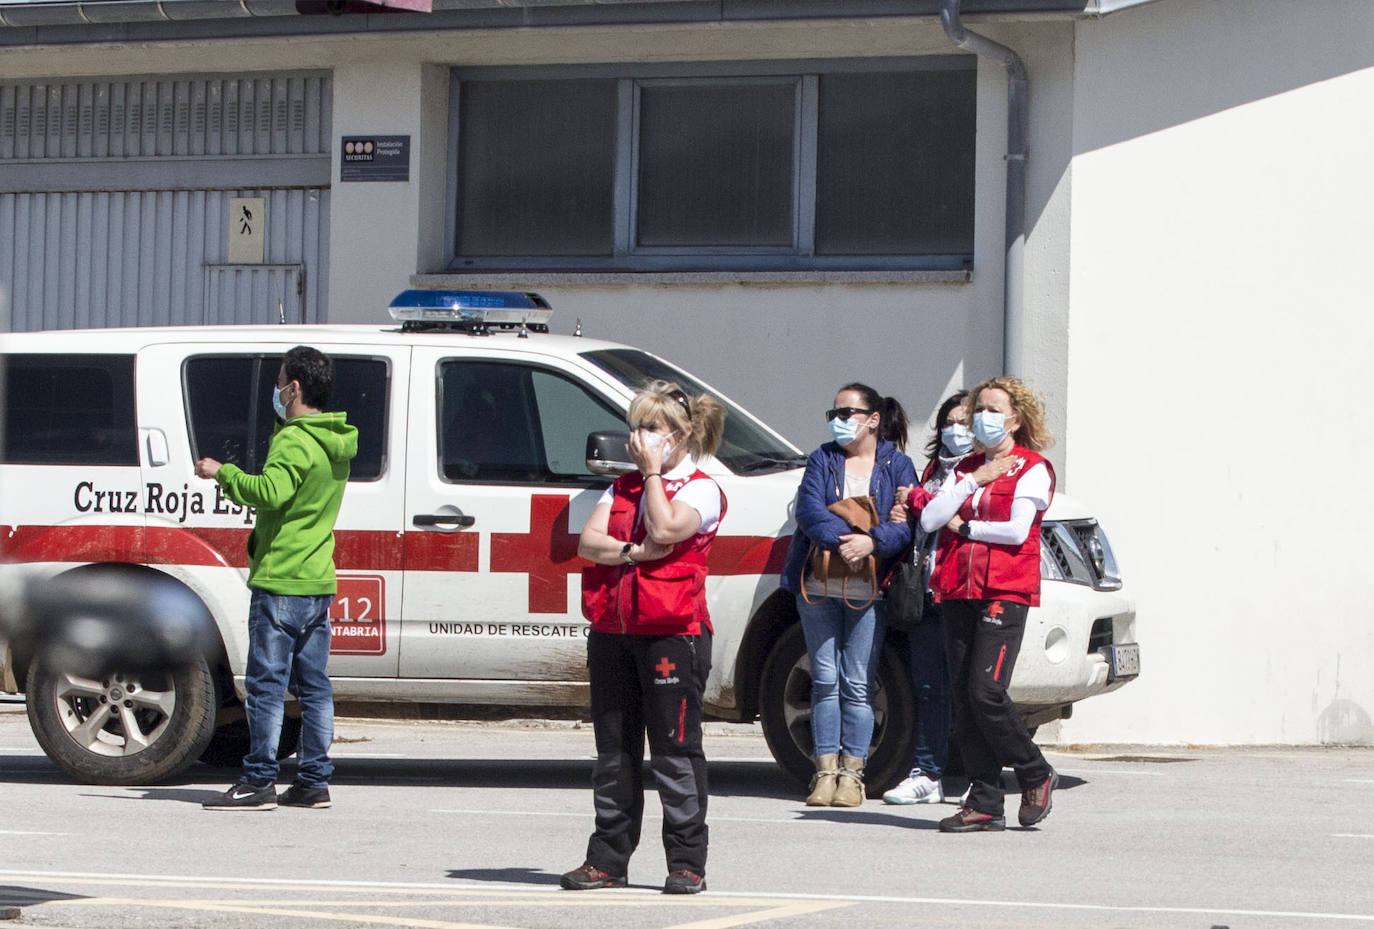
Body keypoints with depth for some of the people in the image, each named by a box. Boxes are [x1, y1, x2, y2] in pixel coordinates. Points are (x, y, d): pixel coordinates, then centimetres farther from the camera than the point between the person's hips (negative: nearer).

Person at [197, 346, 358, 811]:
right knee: (313, 684, 10)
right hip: (318, 581, 9)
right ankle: (314, 781, 11)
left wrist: (223, 472, -17)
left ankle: (258, 782, -6)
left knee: (266, 683, -6)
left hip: (281, 581, -9)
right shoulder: (336, 442, 14)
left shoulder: (295, 442, -15)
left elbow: (270, 492, -31)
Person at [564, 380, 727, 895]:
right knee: (614, 750, 9)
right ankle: (607, 858, 15)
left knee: (675, 749, -4)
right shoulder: (622, 487, 17)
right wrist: (632, 553, -14)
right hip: (612, 630, 6)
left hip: (672, 631, -6)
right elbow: (587, 542, 4)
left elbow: (665, 530, -19)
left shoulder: (701, 489, -1)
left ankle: (687, 862, 0)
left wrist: (653, 472, -9)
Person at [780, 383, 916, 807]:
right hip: (818, 585, 2)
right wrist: (842, 541, -20)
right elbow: (809, 510, -4)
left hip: (867, 590, -2)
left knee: (858, 683, -2)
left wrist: (871, 541, -21)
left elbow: (908, 523, -3)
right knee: (825, 680, 2)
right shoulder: (822, 461, 13)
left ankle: (852, 773, 3)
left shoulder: (897, 466, 8)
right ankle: (826, 771, 5)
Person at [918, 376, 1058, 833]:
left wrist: (963, 527, -2)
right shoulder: (965, 468, 19)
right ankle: (984, 803, 5)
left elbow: (1017, 529, -13)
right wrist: (974, 480, -1)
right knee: (963, 696, 2)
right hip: (959, 591, 6)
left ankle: (1035, 775, 4)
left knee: (985, 691, -17)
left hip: (1005, 593, -6)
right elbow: (930, 519, 5)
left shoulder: (1032, 469, 1)